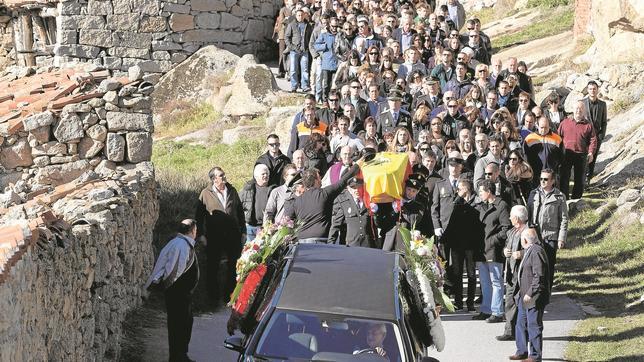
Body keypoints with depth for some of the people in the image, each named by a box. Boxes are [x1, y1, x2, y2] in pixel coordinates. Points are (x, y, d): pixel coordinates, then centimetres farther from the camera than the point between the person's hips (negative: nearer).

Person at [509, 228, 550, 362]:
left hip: (534, 298, -10)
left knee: (534, 326, -1)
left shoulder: (537, 252, -20)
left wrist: (530, 293, -23)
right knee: (521, 324, 17)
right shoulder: (529, 251, 13)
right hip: (524, 296, 10)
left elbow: (539, 276, -23)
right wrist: (521, 292, 19)